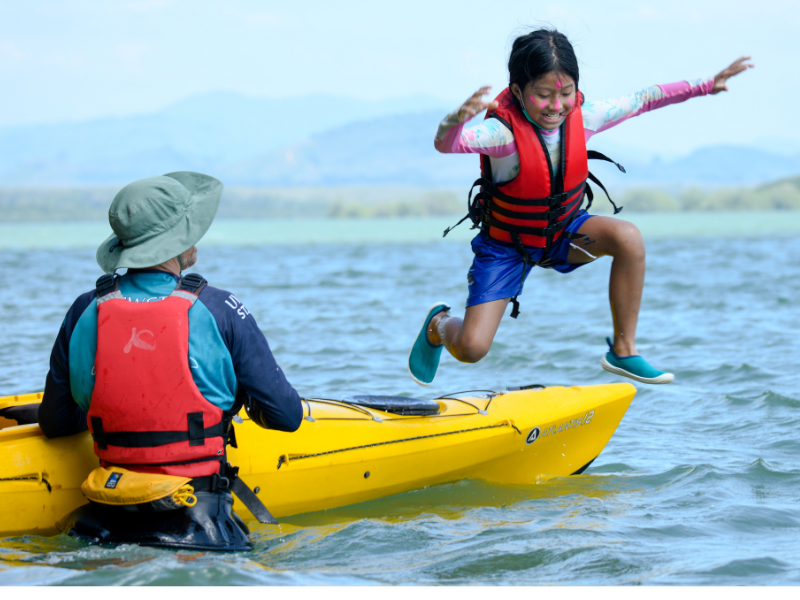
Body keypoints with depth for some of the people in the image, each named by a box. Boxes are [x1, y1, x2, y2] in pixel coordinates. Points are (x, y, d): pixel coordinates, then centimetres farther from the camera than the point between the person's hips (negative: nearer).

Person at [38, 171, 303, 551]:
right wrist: (248, 401, 22)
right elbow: (287, 416, -1)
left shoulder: (85, 312, 4)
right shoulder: (219, 311, -5)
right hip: (200, 528, -4)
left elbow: (54, 424, 12)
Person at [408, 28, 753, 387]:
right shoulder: (503, 132, -31)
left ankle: (623, 351, -13)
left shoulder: (582, 118, -16)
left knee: (628, 238, -26)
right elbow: (445, 144, -49)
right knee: (471, 348, -14)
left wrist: (706, 86, -2)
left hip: (563, 231, 4)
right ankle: (439, 325, 26)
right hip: (506, 245, -4)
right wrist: (458, 118, -72)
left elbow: (642, 100, -3)